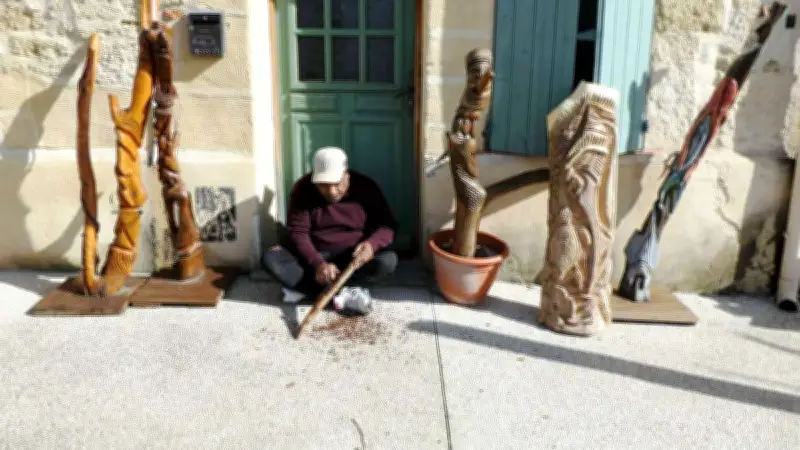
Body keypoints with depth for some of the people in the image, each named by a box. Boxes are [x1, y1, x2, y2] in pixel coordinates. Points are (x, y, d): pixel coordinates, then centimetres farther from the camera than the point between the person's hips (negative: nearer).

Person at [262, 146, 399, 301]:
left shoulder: (366, 187, -10)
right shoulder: (303, 189, -11)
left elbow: (388, 225, -7)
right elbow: (298, 233, -14)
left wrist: (371, 244, -30)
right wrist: (318, 264, -30)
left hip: (354, 257, 0)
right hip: (315, 255, 0)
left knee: (389, 260, -31)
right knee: (271, 258, -24)